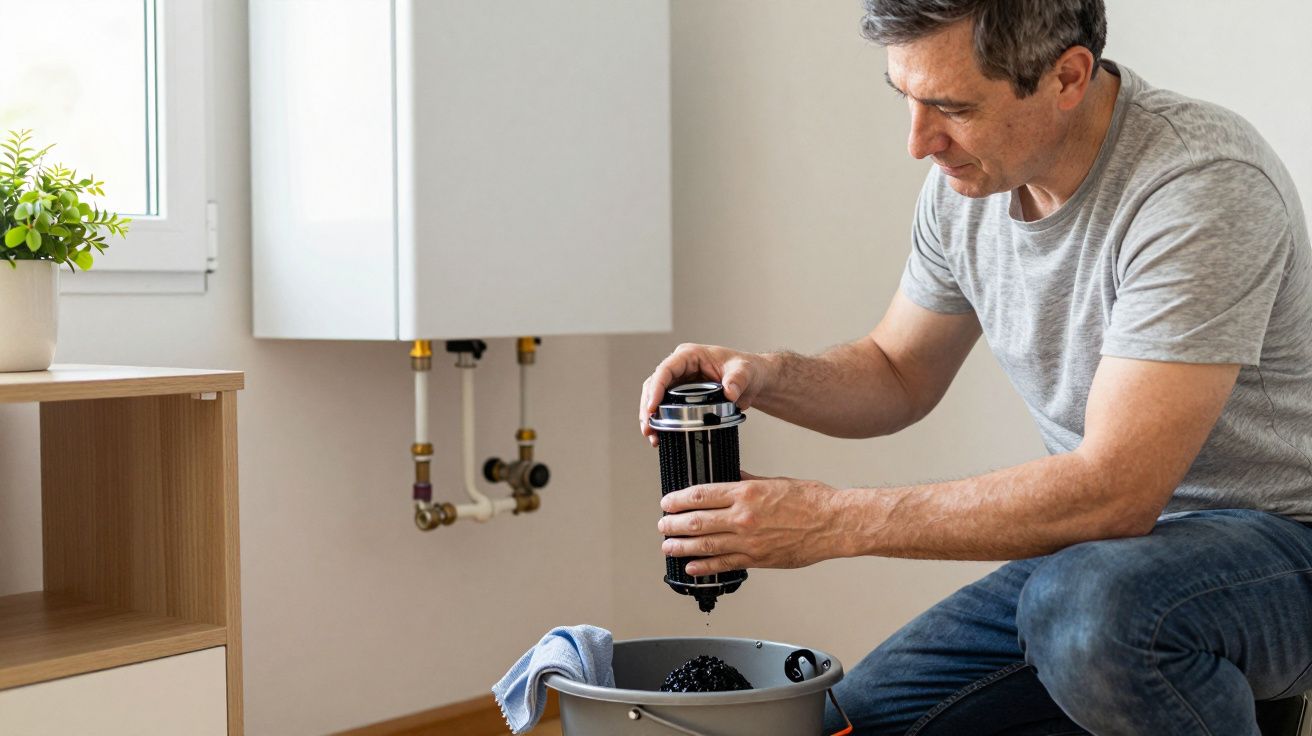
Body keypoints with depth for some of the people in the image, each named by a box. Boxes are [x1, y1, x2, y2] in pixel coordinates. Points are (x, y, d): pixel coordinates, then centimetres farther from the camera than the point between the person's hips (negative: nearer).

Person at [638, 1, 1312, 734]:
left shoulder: (1205, 184, -26)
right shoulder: (968, 178, -2)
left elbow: (1114, 493, -31)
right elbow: (897, 375, 13)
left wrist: (834, 520, -29)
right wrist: (766, 377, -10)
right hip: (1092, 547, 7)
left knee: (1085, 608, -38)